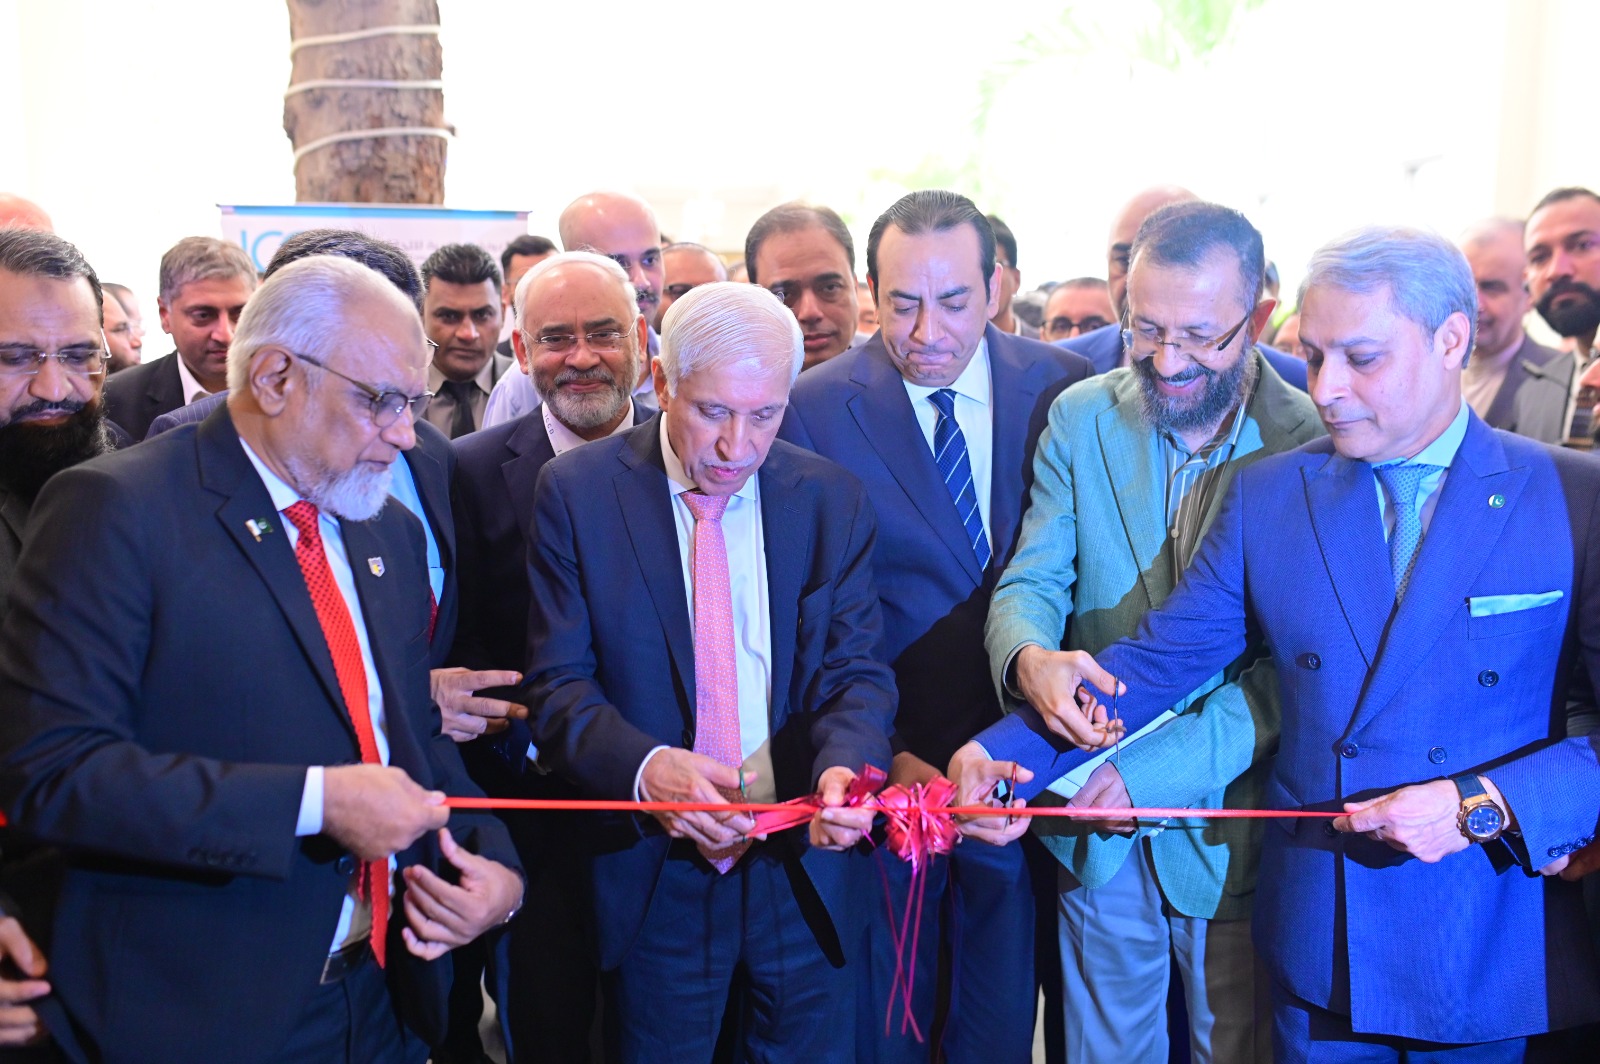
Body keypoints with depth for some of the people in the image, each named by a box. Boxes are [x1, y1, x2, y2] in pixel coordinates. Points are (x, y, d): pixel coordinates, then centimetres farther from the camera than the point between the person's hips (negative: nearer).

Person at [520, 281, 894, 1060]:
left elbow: (857, 670, -2)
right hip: (655, 874, -1)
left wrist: (842, 765, -24)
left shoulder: (832, 499, -1)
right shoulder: (576, 491, -7)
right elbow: (560, 685, -8)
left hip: (805, 865, 2)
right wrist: (644, 767, -28)